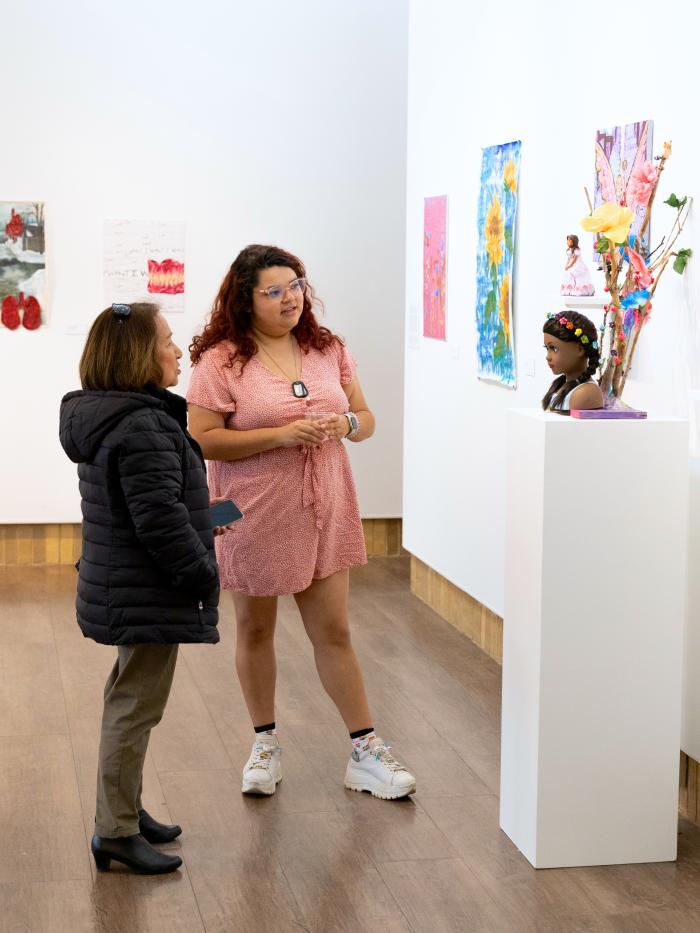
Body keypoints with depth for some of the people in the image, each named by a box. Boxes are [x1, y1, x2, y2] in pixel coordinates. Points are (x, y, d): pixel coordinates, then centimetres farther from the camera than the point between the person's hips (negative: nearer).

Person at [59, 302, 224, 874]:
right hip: (149, 597, -11)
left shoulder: (104, 419, 10)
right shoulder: (145, 428, -23)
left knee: (129, 702, 20)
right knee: (137, 708, -2)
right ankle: (116, 833, 6)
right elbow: (160, 518, -26)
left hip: (119, 587, 11)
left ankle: (126, 810, 33)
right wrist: (201, 574, -16)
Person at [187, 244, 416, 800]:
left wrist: (345, 425, -13)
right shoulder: (222, 361, -10)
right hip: (255, 518, -3)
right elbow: (202, 439, -16)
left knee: (334, 633, 6)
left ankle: (366, 753, 13)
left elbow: (366, 419, 11)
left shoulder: (327, 350, 4)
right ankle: (266, 744, 30)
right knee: (256, 630, 13)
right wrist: (281, 435, -23)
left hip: (324, 513, 3)